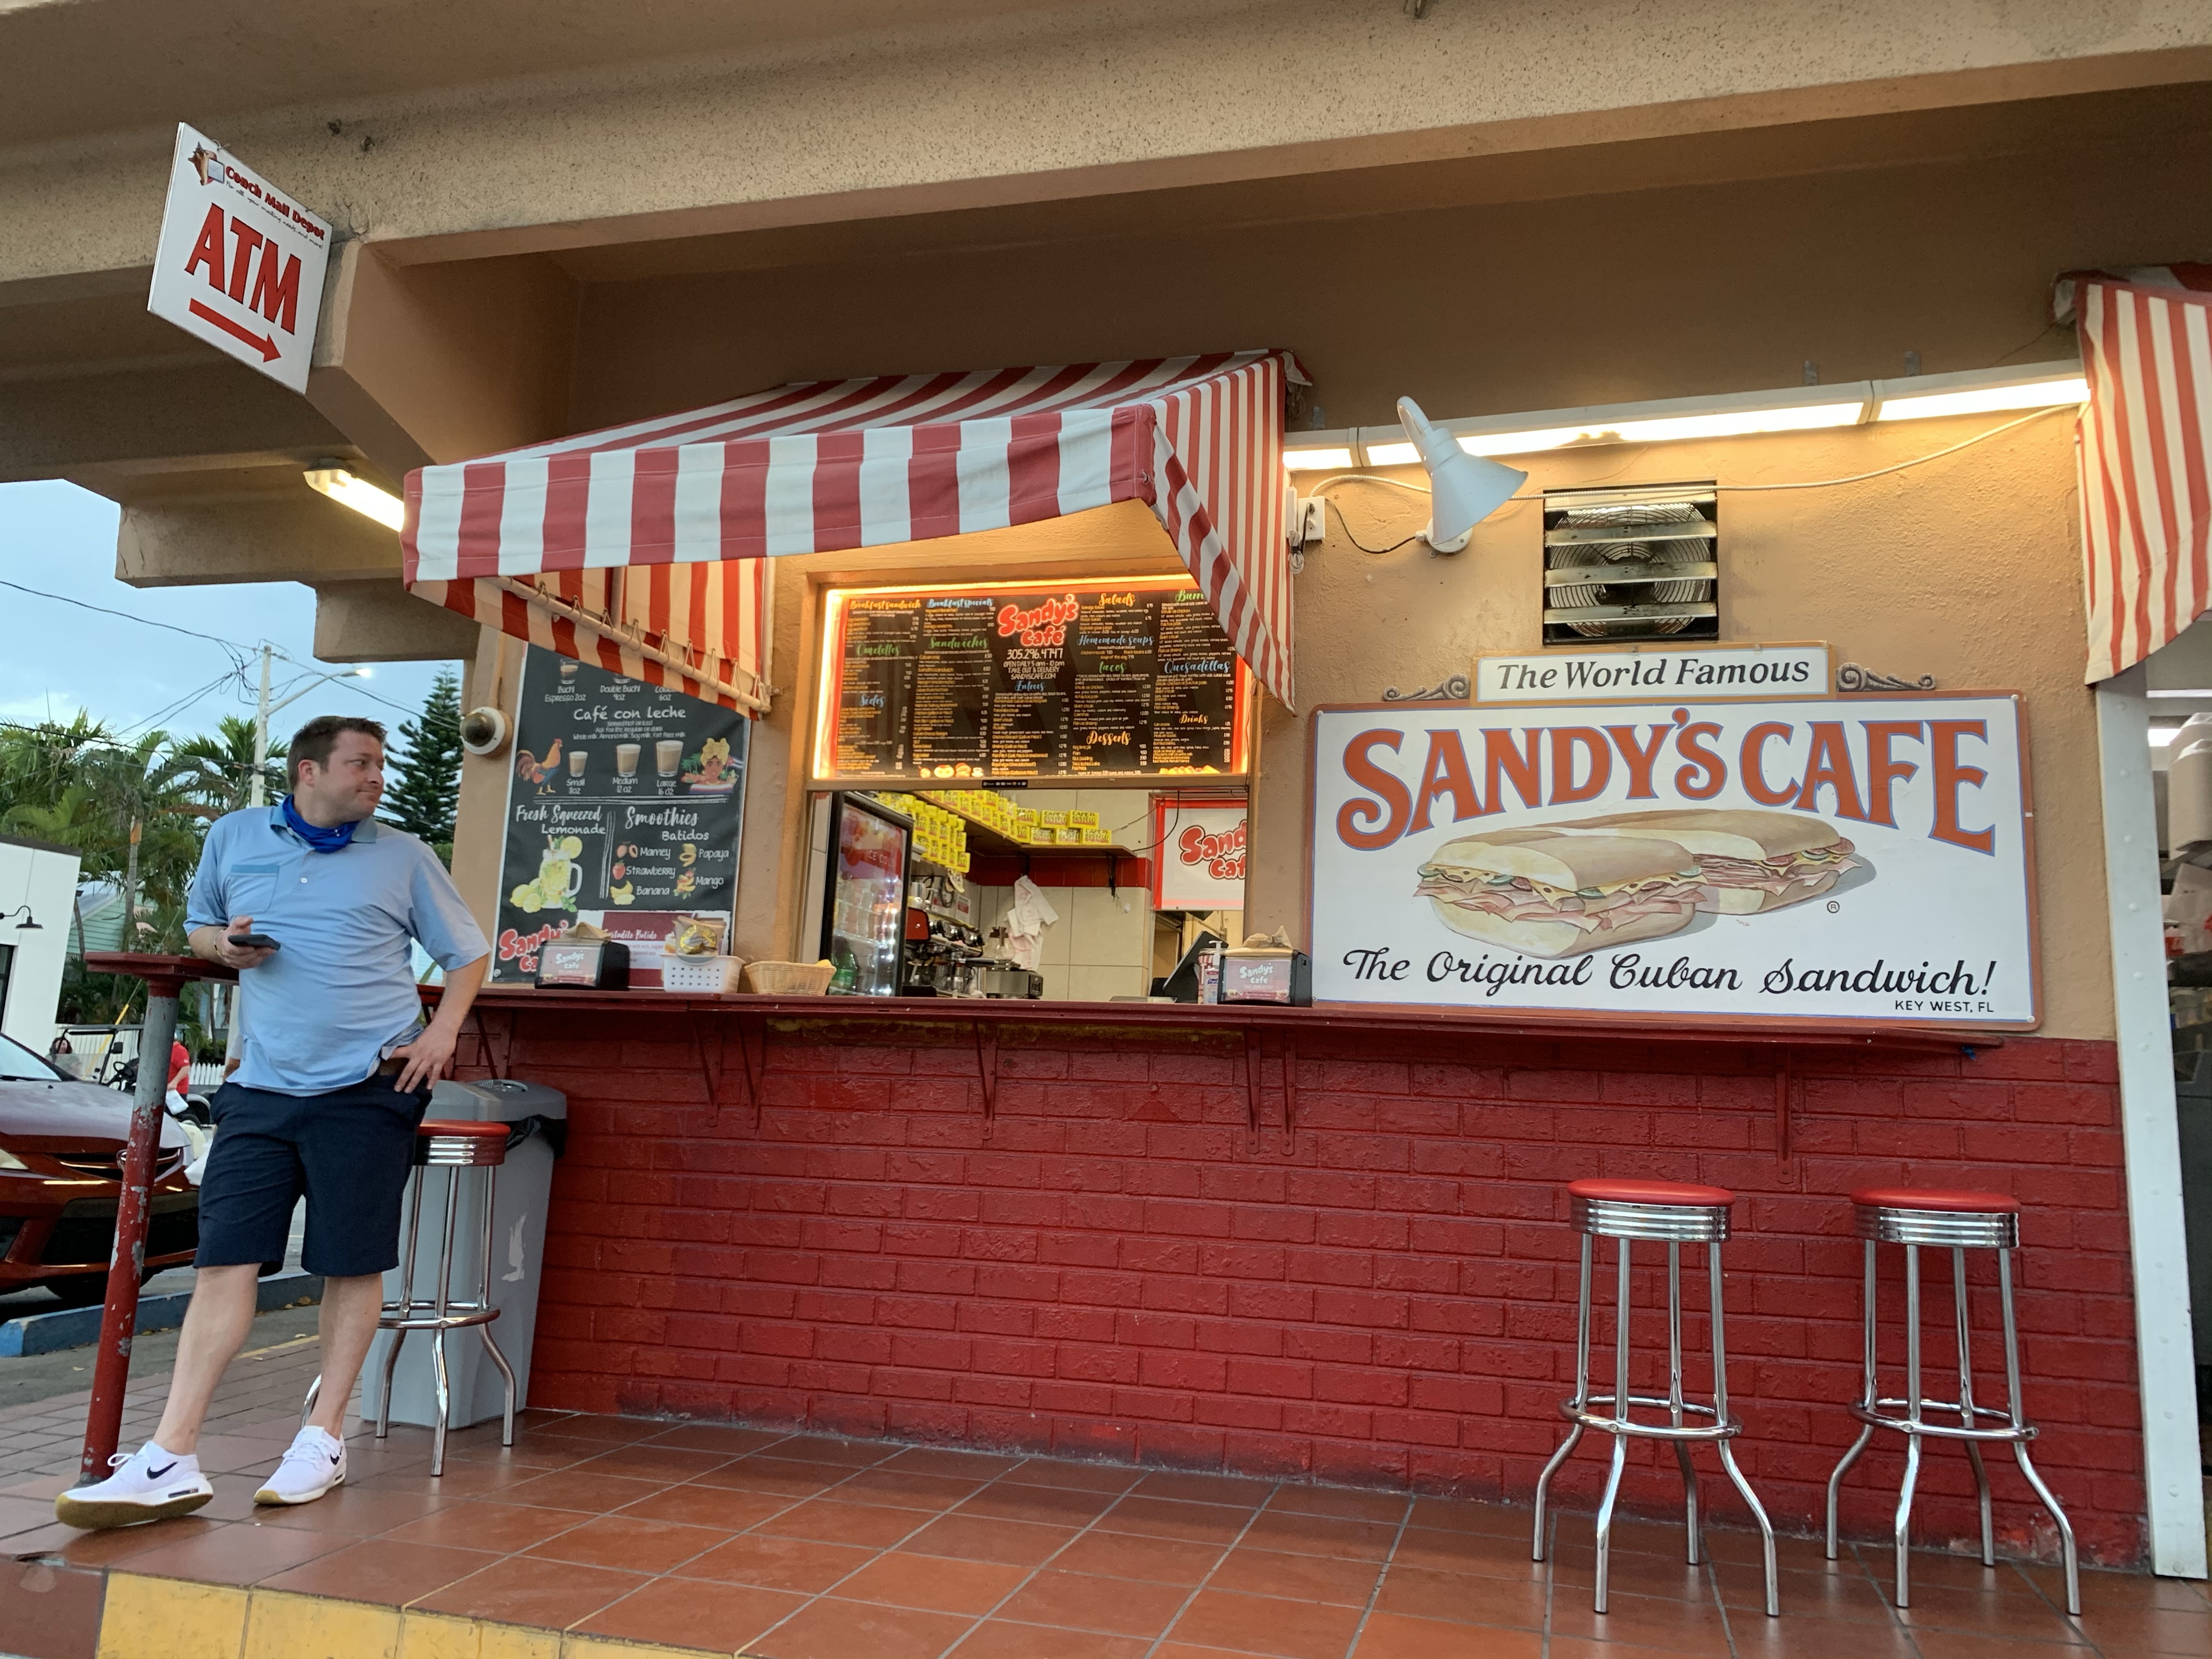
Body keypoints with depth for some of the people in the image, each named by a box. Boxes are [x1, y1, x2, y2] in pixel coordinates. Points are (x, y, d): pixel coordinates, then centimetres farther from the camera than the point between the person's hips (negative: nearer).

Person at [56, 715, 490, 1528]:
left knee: (353, 1264, 2)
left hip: (368, 1086, -2)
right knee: (223, 1258, -2)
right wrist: (224, 944, -1)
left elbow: (468, 952, 10)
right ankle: (170, 1462, 4)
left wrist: (442, 1033, -4)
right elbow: (198, 924, 23)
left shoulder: (403, 855, 5)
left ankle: (324, 1440, 16)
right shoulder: (234, 836, 10)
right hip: (262, 1086, 2)